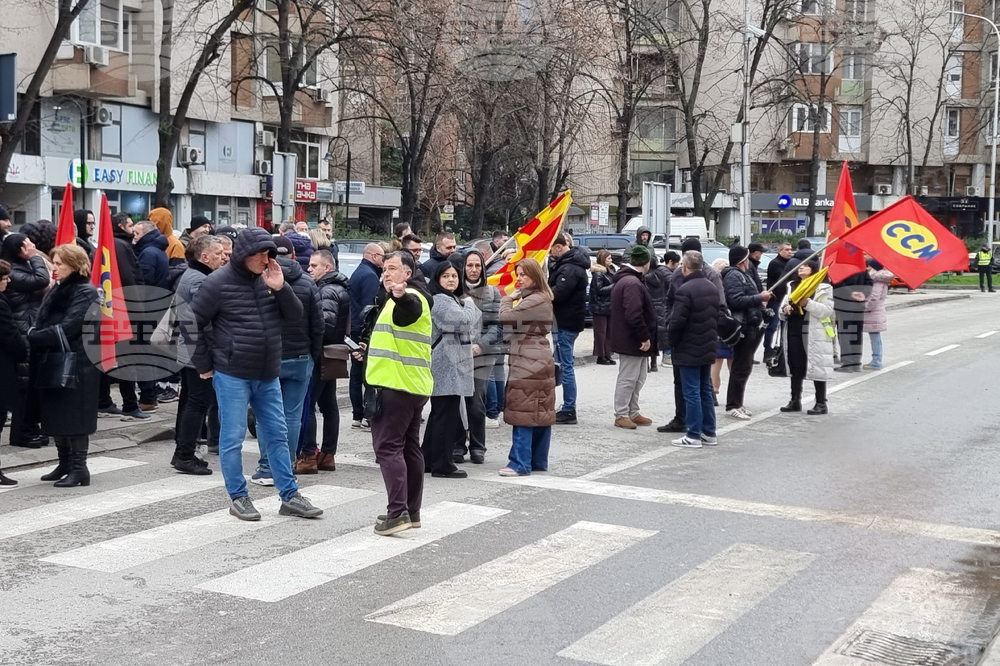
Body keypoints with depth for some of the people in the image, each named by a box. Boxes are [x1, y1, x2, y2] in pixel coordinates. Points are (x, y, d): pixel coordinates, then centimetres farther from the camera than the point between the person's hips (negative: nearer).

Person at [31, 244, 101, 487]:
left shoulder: (85, 293, -11)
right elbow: (43, 323, 11)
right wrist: (33, 336, -9)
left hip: (77, 365, -8)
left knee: (74, 417, -5)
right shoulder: (56, 291, 15)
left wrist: (32, 336, -21)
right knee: (56, 416, 12)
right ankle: (65, 463, 23)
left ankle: (79, 468, 0)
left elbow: (67, 328, -20)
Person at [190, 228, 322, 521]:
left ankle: (289, 496, 17)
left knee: (277, 435, 9)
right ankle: (238, 497, 14)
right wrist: (204, 365, -5)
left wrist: (280, 289, -10)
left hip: (268, 375, 6)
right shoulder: (219, 282, -10)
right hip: (232, 375, -5)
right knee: (233, 438, 2)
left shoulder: (268, 279, 6)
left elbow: (295, 315, 6)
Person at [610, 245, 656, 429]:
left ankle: (633, 413, 24)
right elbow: (634, 315, -27)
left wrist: (645, 336, 19)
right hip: (632, 340, -11)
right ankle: (621, 415, 4)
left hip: (631, 339, 11)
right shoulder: (632, 283, -20)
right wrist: (645, 337, -20)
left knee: (637, 379, 16)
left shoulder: (625, 279, 15)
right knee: (628, 378, -3)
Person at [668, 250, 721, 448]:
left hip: (688, 350, -8)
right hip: (707, 348, 8)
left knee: (692, 392, -4)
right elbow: (718, 316, 15)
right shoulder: (712, 288, 10)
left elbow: (677, 322, -20)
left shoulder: (685, 290, -18)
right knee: (706, 390, 14)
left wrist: (672, 343, -4)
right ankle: (709, 433, 20)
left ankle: (693, 436, -1)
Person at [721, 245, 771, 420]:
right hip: (743, 327, -11)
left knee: (745, 367, 15)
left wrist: (760, 301, 12)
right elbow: (736, 301, -25)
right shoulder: (733, 276, -13)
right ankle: (732, 406, -5)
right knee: (741, 368, -9)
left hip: (751, 327, 11)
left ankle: (737, 404, 22)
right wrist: (759, 298, -19)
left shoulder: (744, 275, 21)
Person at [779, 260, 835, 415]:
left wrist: (808, 303, -22)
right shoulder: (792, 287, 17)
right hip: (794, 332, 6)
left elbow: (827, 311, -12)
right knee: (795, 368, 9)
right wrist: (785, 309, -7)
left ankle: (821, 403, 4)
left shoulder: (823, 288, -1)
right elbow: (782, 311, 17)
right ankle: (795, 401, 18)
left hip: (815, 334, -6)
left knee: (817, 368, -2)